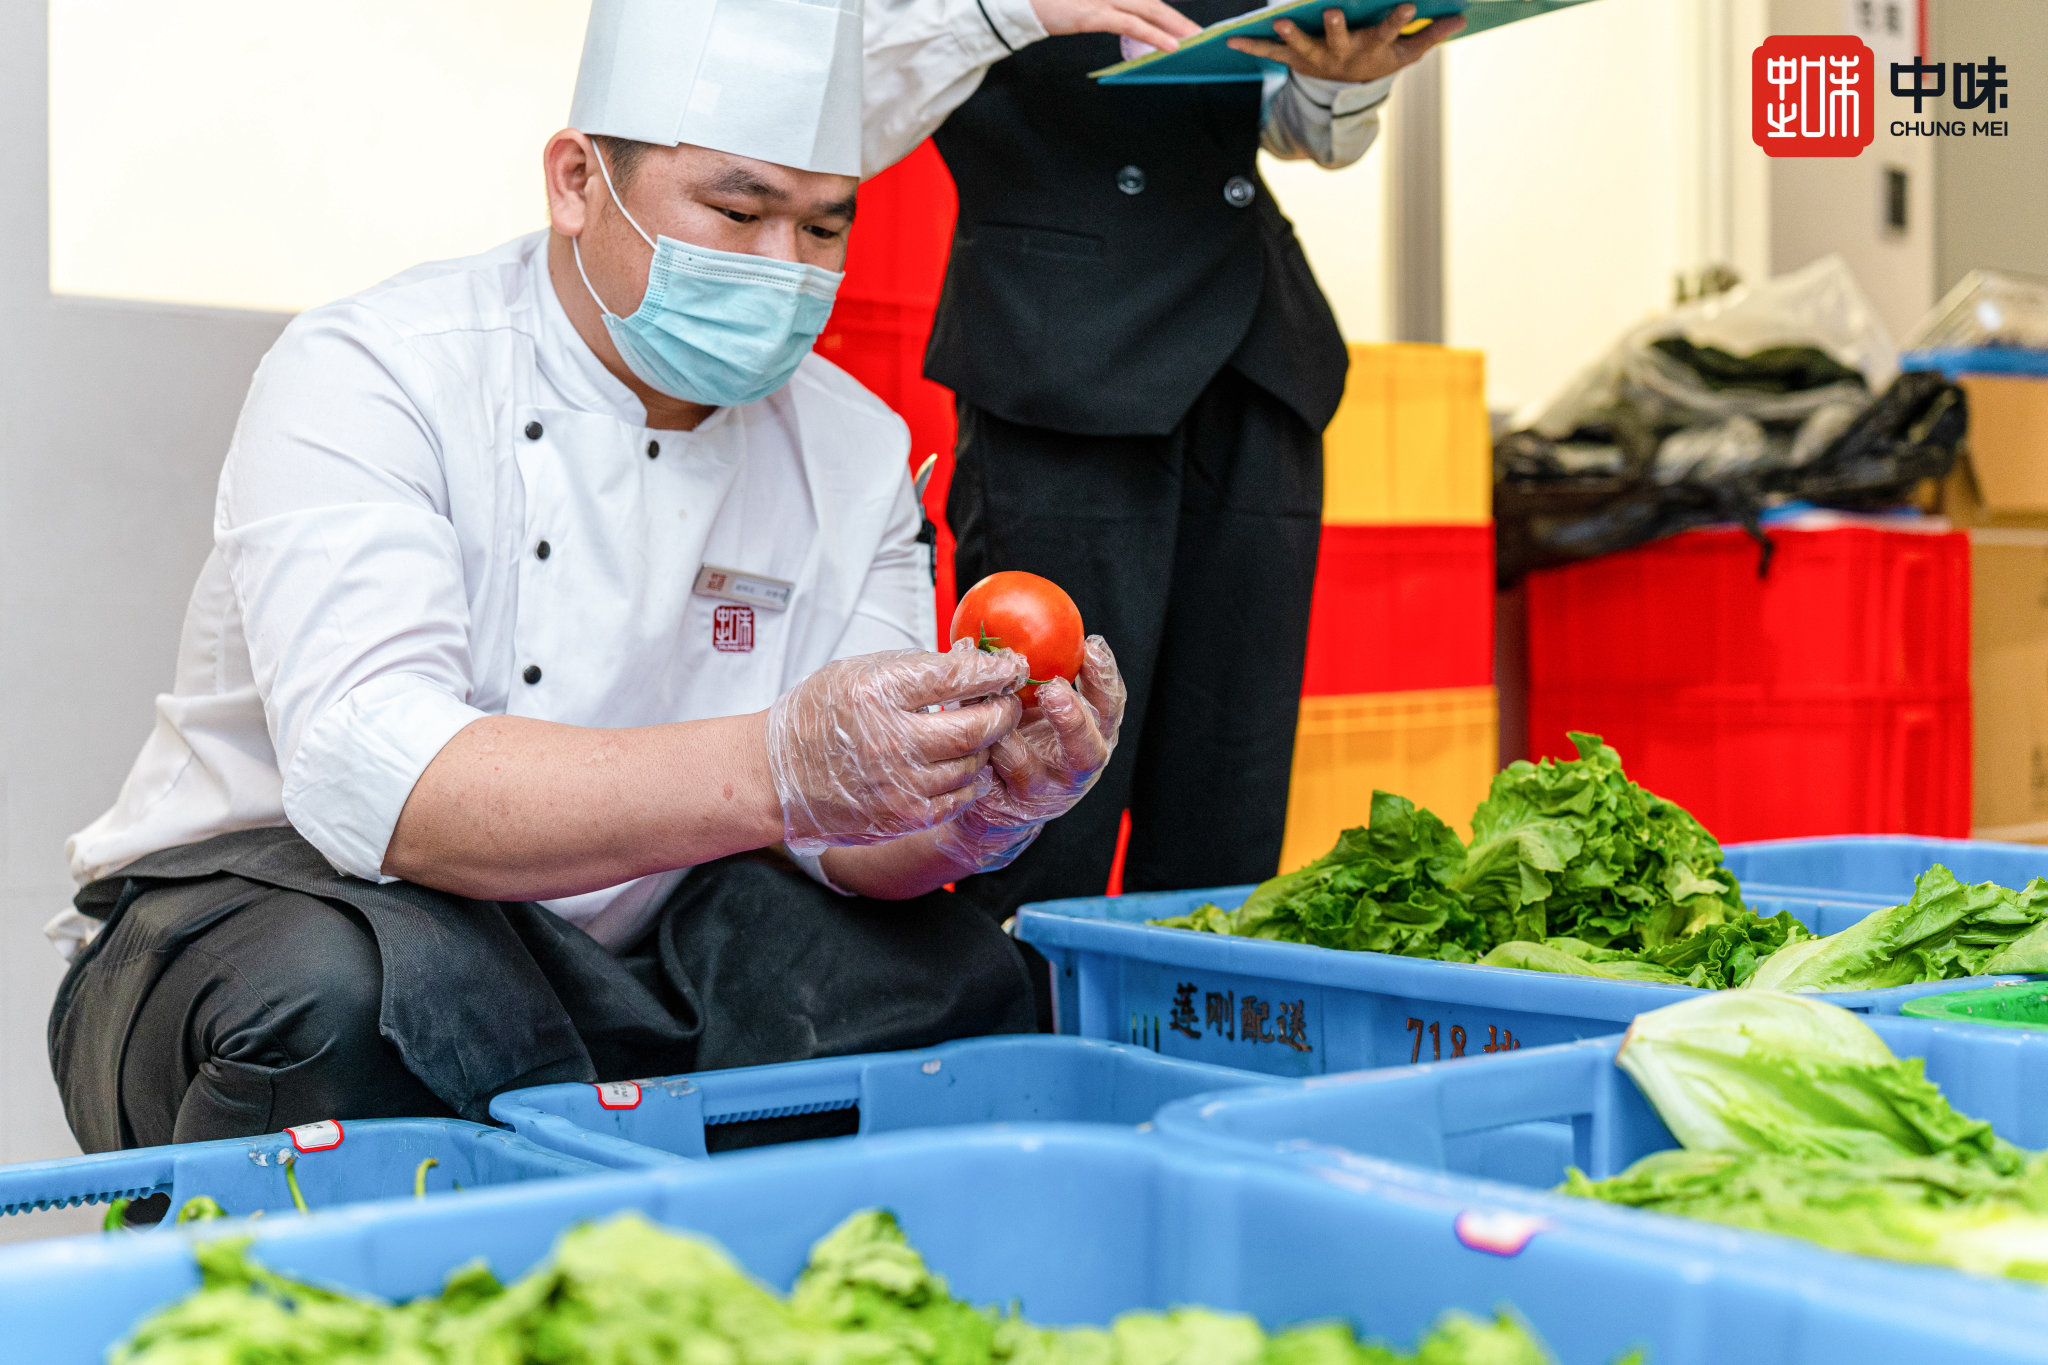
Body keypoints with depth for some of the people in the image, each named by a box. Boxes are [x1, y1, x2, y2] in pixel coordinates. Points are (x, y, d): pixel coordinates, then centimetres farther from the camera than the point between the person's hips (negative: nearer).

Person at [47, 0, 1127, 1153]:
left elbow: (853, 839, -7)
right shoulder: (367, 376, -16)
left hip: (629, 973, 5)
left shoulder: (853, 446, 1)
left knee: (959, 979, -15)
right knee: (358, 986, -37)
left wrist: (981, 801, -31)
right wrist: (769, 769, -46)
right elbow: (369, 773, -33)